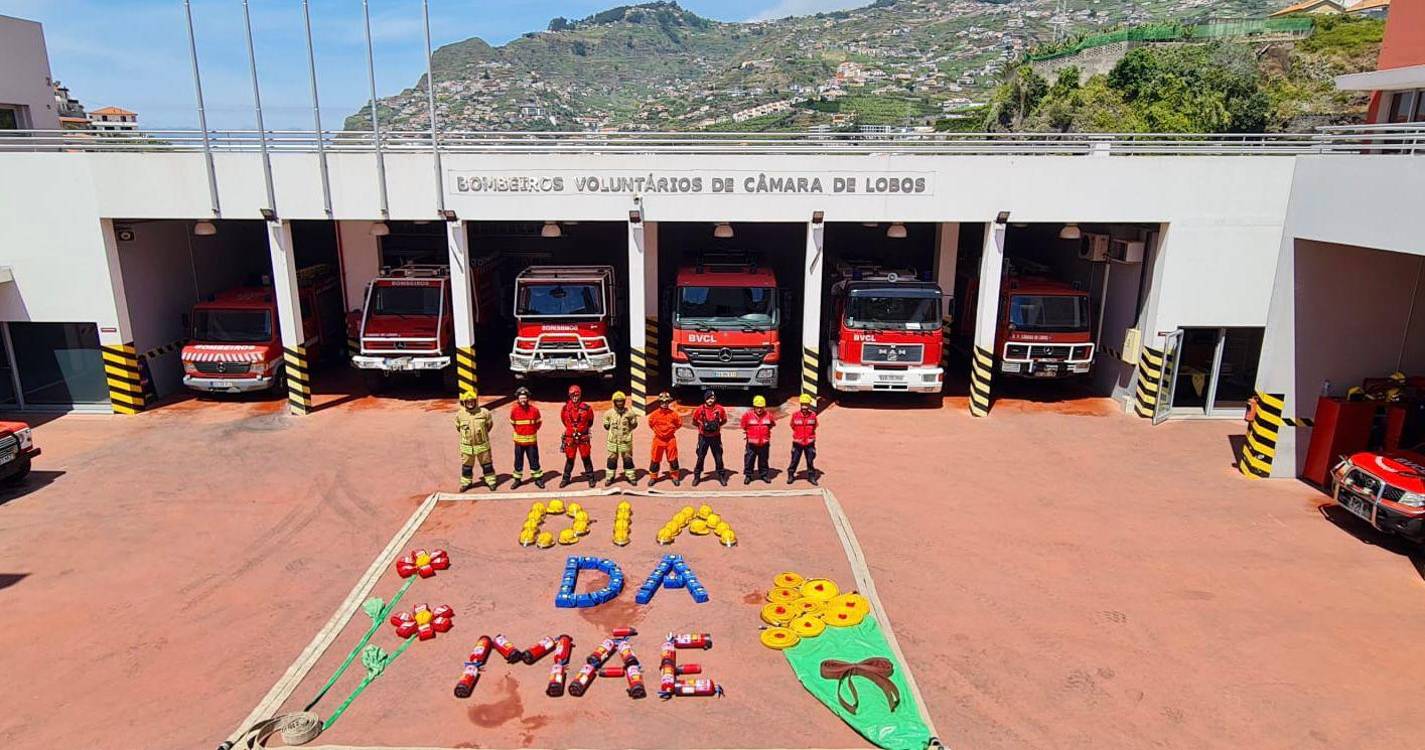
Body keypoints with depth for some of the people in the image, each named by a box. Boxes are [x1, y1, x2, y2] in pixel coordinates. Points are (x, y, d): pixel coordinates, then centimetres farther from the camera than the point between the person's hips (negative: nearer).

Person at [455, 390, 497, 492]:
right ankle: (466, 482, 28)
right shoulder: (460, 414, -6)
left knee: (487, 464, 9)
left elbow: (489, 424, 6)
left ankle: (491, 481, 21)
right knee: (467, 466, 13)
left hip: (482, 445, -1)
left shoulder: (484, 412, -11)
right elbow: (458, 427, 12)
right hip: (467, 446, 1)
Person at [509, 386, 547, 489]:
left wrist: (533, 430, 8)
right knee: (518, 461, 9)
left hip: (531, 439, -1)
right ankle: (517, 479, 22)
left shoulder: (534, 409, -9)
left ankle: (538, 478, 17)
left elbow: (539, 422, 8)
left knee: (534, 460, 5)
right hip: (519, 439, 1)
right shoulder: (514, 410, -7)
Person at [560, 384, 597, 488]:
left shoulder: (586, 408, -6)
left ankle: (591, 478, 14)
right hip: (570, 437, 1)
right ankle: (566, 478, 19)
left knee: (586, 458, 5)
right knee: (569, 458, 8)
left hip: (583, 437, -1)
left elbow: (590, 421, 12)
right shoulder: (566, 408, -3)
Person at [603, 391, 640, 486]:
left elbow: (634, 424, 6)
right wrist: (613, 430, 1)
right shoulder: (609, 413, -4)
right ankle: (610, 477, 19)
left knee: (628, 458, 8)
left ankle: (631, 476, 20)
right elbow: (606, 425, 8)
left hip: (626, 440, 0)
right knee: (612, 459, 8)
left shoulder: (629, 412, -5)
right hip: (613, 440, 1)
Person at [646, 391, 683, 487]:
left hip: (670, 439, 0)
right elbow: (650, 423, 13)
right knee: (655, 459, 6)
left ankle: (675, 477, 17)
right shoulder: (655, 414, -5)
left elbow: (679, 423, 9)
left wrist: (672, 430, 5)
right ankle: (653, 477, 18)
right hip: (658, 439, 0)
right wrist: (656, 430, 7)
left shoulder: (673, 414, -5)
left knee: (673, 459, 4)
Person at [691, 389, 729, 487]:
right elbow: (694, 422, 6)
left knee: (718, 457, 8)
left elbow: (724, 420, 10)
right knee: (700, 457, 4)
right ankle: (697, 476, 17)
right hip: (703, 437, -1)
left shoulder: (719, 409, -5)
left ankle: (721, 476, 21)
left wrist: (718, 424, -4)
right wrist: (702, 425, -6)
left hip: (716, 437, 1)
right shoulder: (700, 409, -7)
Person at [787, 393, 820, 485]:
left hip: (809, 442, 1)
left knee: (810, 460, 6)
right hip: (798, 442, -1)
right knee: (794, 460, 4)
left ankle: (811, 476, 19)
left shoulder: (813, 415, -4)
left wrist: (810, 436, 10)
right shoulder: (795, 415, -7)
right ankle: (790, 476, 18)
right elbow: (792, 426, 10)